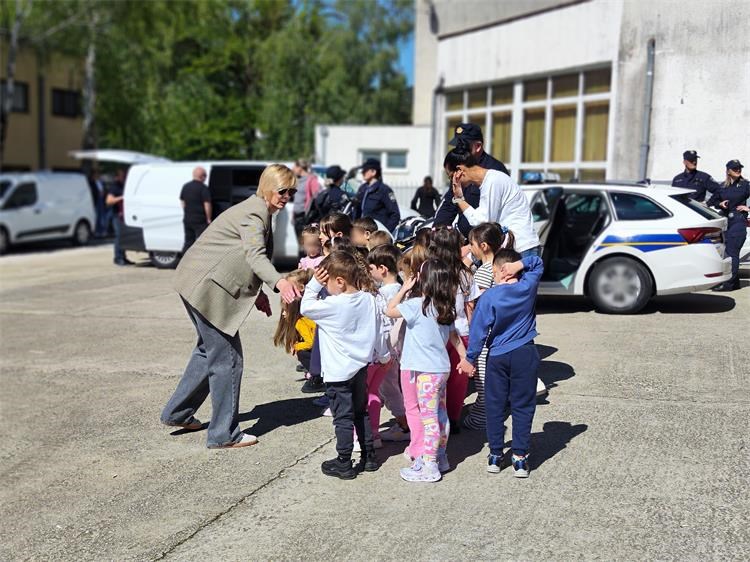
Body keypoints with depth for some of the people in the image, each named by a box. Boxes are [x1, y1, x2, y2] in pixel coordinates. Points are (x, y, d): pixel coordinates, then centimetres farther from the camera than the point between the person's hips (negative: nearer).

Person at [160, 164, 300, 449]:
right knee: (226, 358, -4)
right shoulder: (255, 213, -16)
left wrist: (256, 292, 15)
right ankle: (224, 434, 4)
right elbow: (255, 255, -33)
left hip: (198, 284, 11)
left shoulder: (259, 211, 16)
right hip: (207, 287, -11)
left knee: (209, 350, 23)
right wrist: (279, 282, -50)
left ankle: (177, 412, 33)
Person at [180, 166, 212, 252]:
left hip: (187, 219, 7)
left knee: (188, 243, 14)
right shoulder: (203, 188, -12)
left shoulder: (186, 186, 10)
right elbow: (207, 205, -16)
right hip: (200, 220, -7)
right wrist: (208, 219, -8)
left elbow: (182, 202, 18)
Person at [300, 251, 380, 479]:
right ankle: (369, 456, 25)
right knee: (361, 412, 19)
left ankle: (344, 463, 10)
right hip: (361, 366, 7)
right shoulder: (368, 299, -2)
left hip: (339, 372, -7)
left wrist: (314, 283, -5)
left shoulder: (333, 305, -21)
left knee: (343, 417, 2)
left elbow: (306, 307, -9)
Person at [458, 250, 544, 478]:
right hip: (525, 356, 1)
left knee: (495, 406, 11)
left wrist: (470, 358, 3)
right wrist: (520, 264, -8)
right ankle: (520, 458, 5)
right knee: (522, 406, 6)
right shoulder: (528, 287, -5)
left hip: (497, 357, -1)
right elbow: (537, 263, 13)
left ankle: (495, 455, 17)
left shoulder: (488, 297, -11)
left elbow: (479, 330, -7)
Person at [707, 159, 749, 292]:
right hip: (725, 221, 5)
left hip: (739, 221, -5)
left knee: (731, 252, -12)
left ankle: (728, 283, -14)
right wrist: (720, 204, 0)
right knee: (727, 252, 6)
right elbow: (711, 202, 18)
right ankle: (735, 282, 15)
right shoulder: (722, 187, 11)